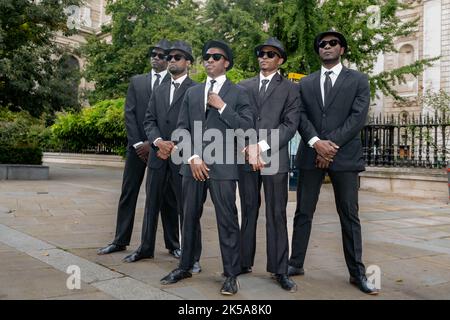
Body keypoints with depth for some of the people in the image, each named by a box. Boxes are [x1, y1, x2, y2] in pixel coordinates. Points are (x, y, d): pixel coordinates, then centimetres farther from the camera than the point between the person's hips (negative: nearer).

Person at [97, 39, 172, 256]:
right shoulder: (137, 81, 12)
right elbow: (129, 113, 5)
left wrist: (153, 143, -11)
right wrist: (137, 143, -6)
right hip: (138, 146, 3)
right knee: (128, 194, 5)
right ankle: (120, 241, 15)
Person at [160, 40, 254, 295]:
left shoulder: (238, 93, 4)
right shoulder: (192, 93, 16)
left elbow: (248, 127, -6)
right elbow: (182, 129, 10)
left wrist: (222, 107, -11)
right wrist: (192, 158, -3)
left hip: (222, 166, -4)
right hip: (193, 165, 4)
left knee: (227, 220, -2)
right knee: (190, 218, 12)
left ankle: (232, 274, 9)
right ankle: (185, 267, 26)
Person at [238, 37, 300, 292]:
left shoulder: (291, 89, 8)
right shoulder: (244, 86, 16)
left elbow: (290, 125, -3)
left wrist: (263, 146, -13)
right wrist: (248, 147, -7)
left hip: (275, 158, -2)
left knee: (277, 215, 0)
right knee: (248, 213, 8)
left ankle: (280, 270, 8)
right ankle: (245, 262, 18)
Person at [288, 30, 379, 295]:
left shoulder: (358, 80, 7)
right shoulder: (306, 83, 15)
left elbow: (358, 117, -5)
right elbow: (301, 116, 4)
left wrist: (332, 144, -13)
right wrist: (316, 142, -13)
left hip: (345, 155, -2)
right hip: (311, 154, 2)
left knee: (349, 215, 4)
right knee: (303, 213, 6)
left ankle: (357, 272, 13)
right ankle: (296, 264, 18)